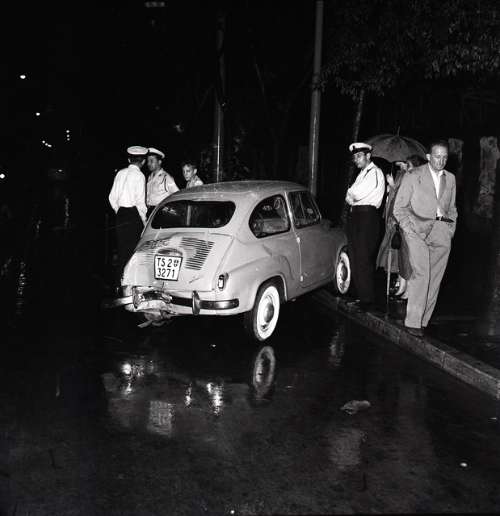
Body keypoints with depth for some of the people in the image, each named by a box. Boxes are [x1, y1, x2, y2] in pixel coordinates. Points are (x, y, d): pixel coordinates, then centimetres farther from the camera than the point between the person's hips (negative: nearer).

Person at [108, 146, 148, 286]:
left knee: (122, 249, 12)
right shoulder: (139, 176, -9)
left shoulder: (120, 173, 8)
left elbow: (112, 197, 10)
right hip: (134, 214, -6)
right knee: (133, 249, -1)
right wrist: (144, 221, -4)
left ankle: (119, 283, 17)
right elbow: (140, 201, -13)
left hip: (121, 214, 6)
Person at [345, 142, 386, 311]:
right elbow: (351, 198, 17)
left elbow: (352, 196, -16)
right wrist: (353, 198, -1)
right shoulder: (362, 173, 21)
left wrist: (351, 196, 3)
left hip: (367, 216, -10)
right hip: (356, 217, 10)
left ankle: (367, 300, -2)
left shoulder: (374, 172, -9)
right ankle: (361, 296, 20)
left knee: (363, 260, -8)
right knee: (355, 259, 12)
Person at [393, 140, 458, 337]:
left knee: (434, 279, 1)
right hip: (419, 229, -4)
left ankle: (423, 320, 9)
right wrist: (409, 230, -8)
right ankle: (413, 322, -13)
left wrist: (451, 228, 10)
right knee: (421, 274, -17)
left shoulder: (450, 178, 18)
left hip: (443, 232, 5)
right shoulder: (412, 176, 3)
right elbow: (399, 208, 3)